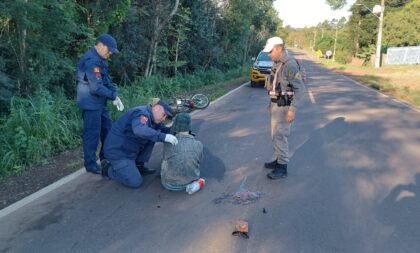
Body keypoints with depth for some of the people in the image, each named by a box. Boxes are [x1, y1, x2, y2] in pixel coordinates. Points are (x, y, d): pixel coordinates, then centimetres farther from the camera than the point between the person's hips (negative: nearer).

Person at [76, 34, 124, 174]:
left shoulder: (99, 59, 13)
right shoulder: (92, 61, -21)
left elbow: (106, 80, 14)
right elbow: (96, 87, -26)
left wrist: (115, 95, -1)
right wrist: (113, 96, -15)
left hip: (99, 103, 11)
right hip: (91, 103, -11)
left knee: (108, 129, 18)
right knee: (92, 134, -1)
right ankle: (90, 164, 11)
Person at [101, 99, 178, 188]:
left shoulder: (152, 118, 8)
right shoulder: (142, 113, -22)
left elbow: (163, 129, 13)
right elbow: (140, 130, -42)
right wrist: (163, 137, -46)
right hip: (117, 151, -9)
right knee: (136, 182, -10)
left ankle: (138, 166, 11)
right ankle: (108, 168, 10)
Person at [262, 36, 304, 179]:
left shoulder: (290, 64, -18)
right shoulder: (277, 63, 10)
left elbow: (299, 88, -20)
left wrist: (292, 109, -22)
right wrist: (270, 104, 19)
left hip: (284, 107, -9)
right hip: (275, 105, 9)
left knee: (280, 136, -6)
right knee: (275, 135, 15)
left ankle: (282, 168, 3)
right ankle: (278, 160, 28)